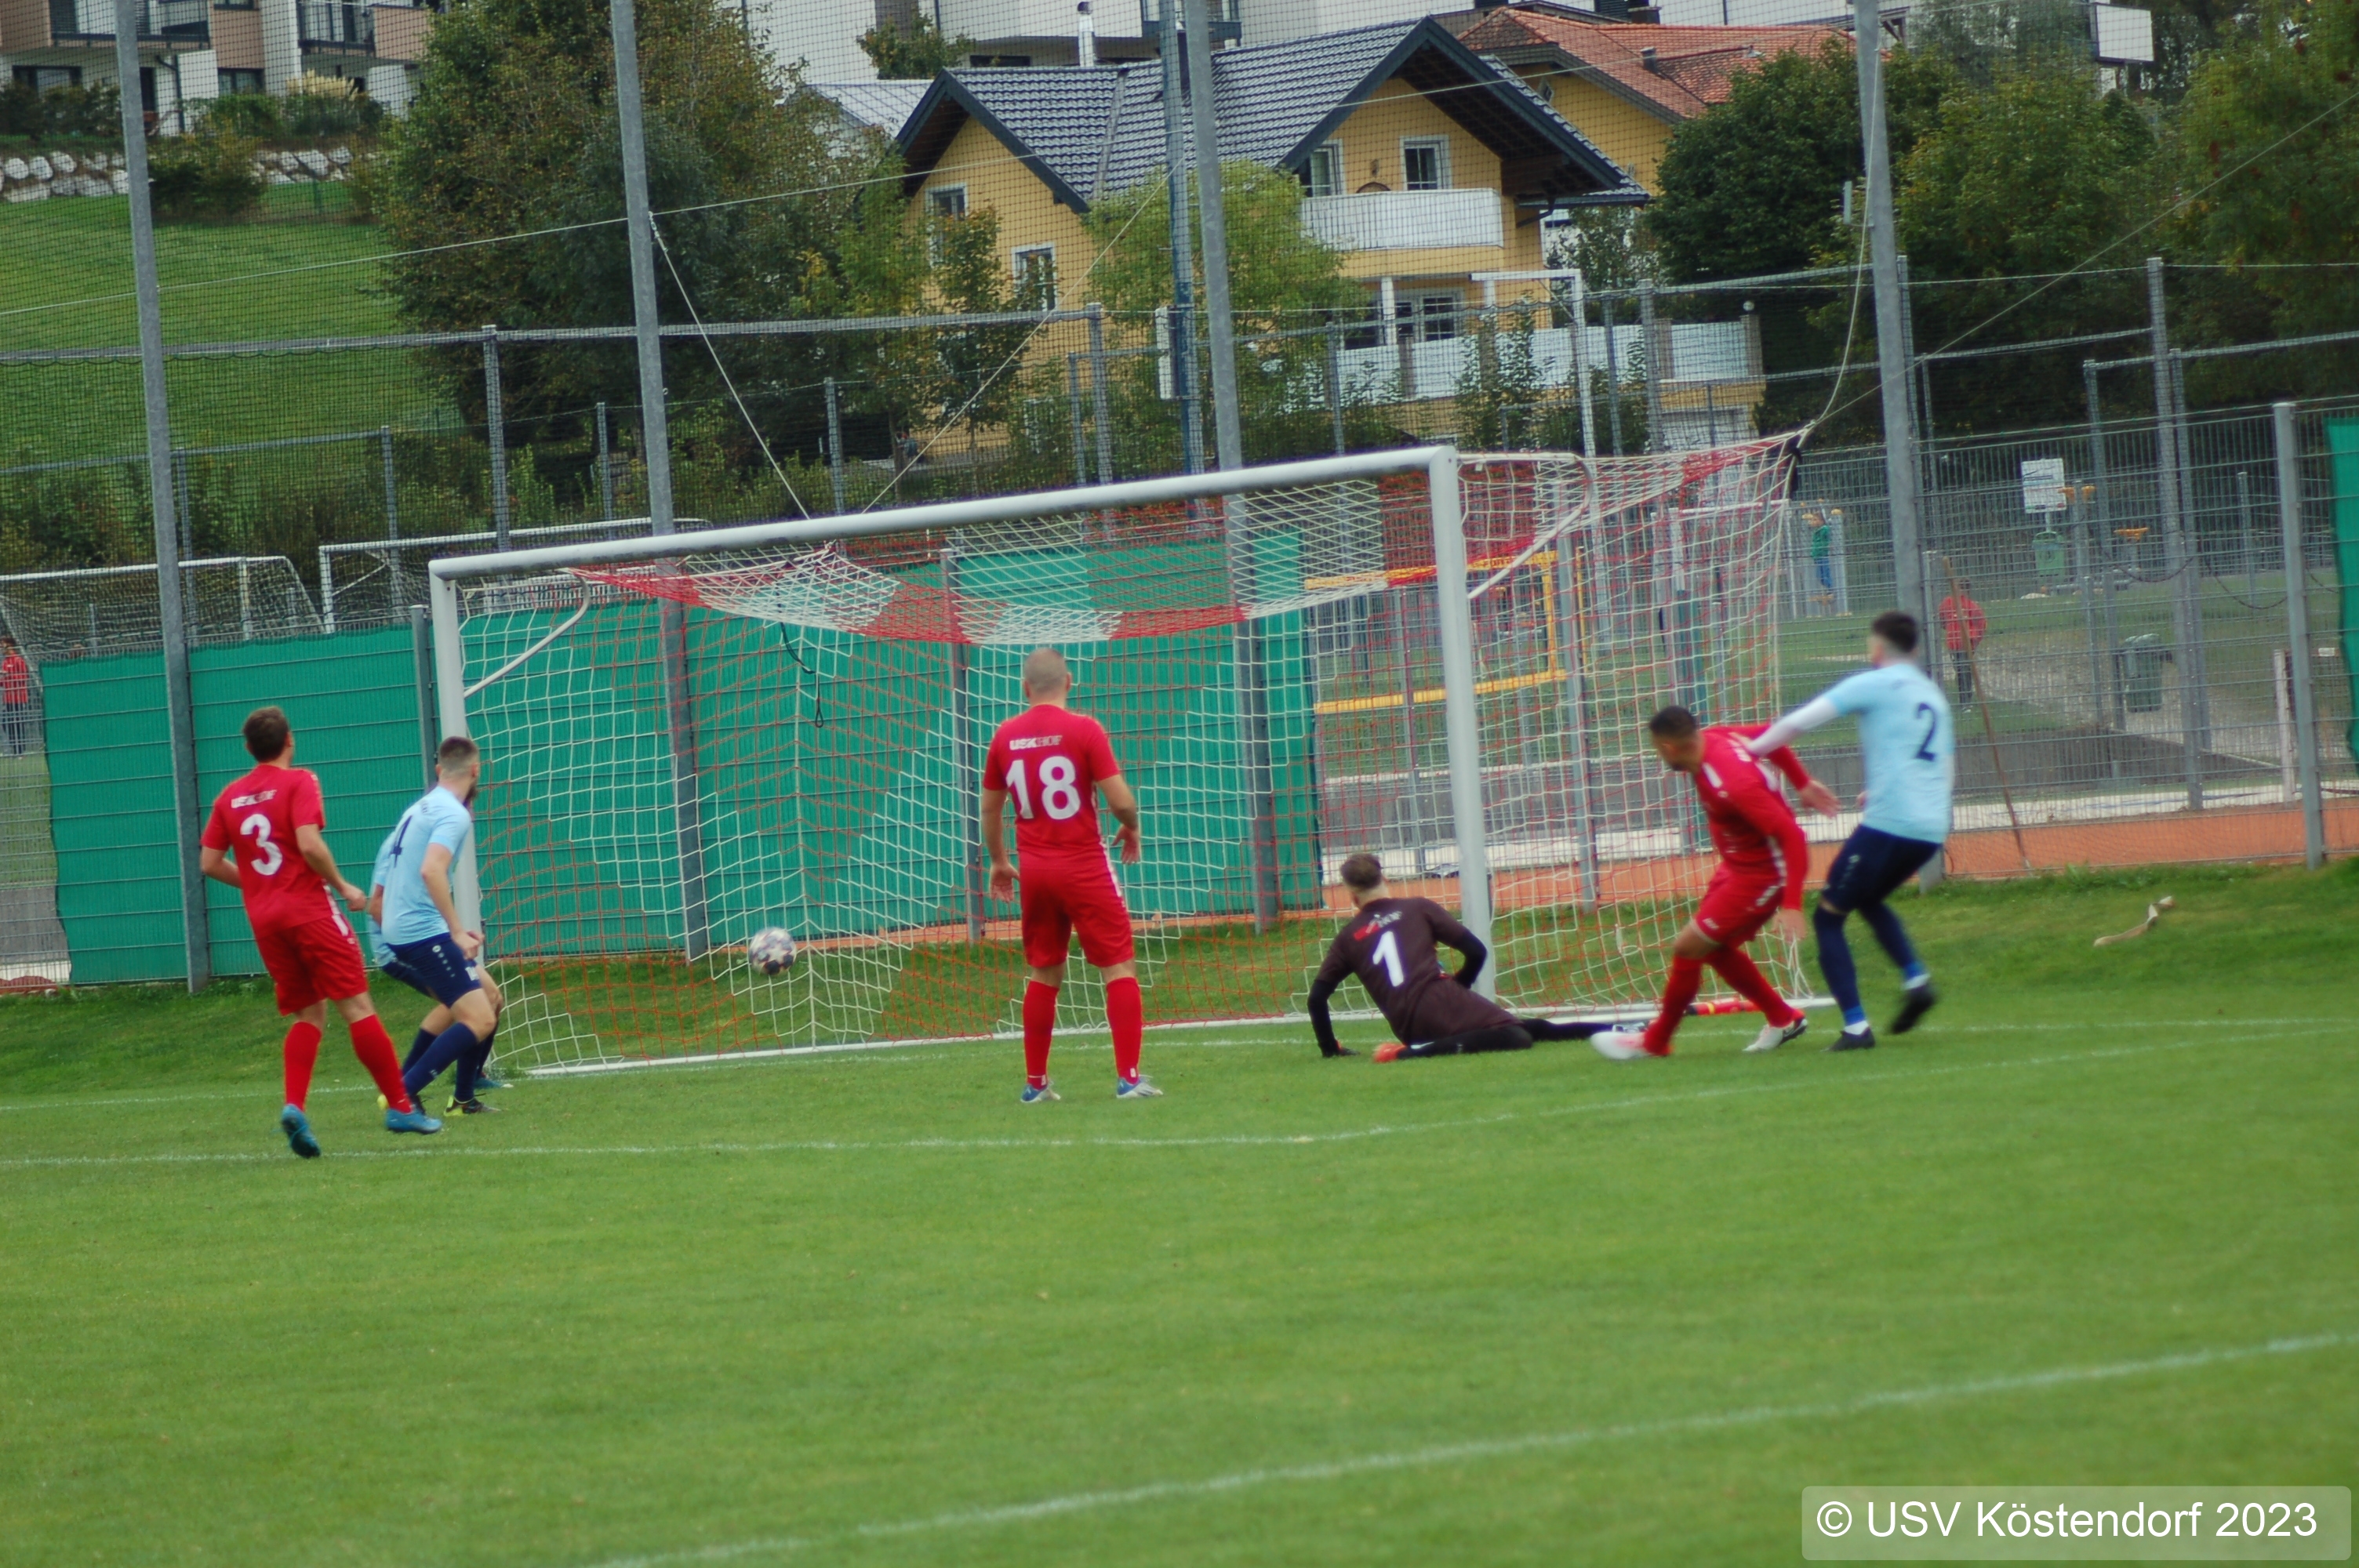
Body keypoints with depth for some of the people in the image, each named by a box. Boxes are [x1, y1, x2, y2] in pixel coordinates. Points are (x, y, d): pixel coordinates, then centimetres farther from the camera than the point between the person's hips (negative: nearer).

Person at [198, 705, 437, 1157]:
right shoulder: (298, 782, -5)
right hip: (309, 910, -5)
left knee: (308, 1014, 13)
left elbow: (210, 863, 9)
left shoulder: (230, 797, 10)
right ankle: (399, 1106, -1)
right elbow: (309, 845, -18)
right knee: (357, 1007, -2)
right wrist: (343, 886, -5)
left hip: (263, 918, 5)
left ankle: (294, 1105, -6)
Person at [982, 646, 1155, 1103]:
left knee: (1044, 975, 15)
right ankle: (1128, 1078, -7)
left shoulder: (1005, 737, 3)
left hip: (1035, 871, 5)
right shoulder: (1083, 729, -11)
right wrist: (1130, 828, 8)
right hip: (1084, 867, -5)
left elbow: (990, 809, 14)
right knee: (1120, 967, 1)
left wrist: (998, 862, 28)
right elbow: (1121, 799, -14)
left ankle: (1035, 1082, 17)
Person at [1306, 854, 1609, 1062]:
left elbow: (1317, 997, 15)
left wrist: (1330, 1050, 26)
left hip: (1411, 1030, 3)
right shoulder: (1418, 908, 14)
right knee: (1520, 1035, -10)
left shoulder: (1348, 937, 19)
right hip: (1443, 1002, -2)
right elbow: (1476, 951, 9)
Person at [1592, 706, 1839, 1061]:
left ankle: (1655, 1042, 13)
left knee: (1688, 948, -4)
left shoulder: (1733, 785, -35)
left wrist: (1791, 904, -33)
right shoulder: (1712, 737, -10)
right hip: (1736, 866, 10)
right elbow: (1768, 735, 8)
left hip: (1761, 875, -10)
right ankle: (1783, 1018, 31)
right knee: (1716, 949, 19)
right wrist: (1803, 783, 17)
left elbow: (1792, 836, -33)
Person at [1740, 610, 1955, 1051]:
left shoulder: (1874, 684, -1)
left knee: (1828, 916, 3)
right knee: (1869, 900, 31)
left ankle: (1856, 1027, -8)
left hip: (1888, 824, -7)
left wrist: (1748, 751, 4)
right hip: (1932, 828, 7)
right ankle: (1916, 978, 8)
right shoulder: (1933, 695, 19)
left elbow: (1798, 722, -7)